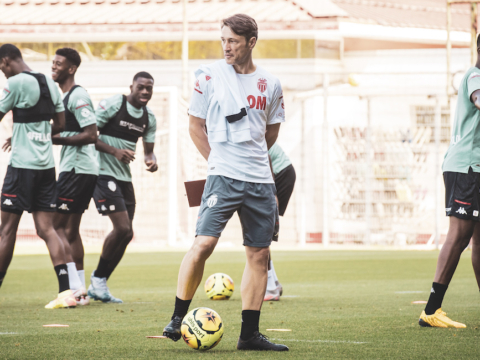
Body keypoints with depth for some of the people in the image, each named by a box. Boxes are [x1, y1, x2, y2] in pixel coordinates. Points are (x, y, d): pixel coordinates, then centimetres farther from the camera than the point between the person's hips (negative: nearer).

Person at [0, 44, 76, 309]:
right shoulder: (50, 84, 12)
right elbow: (60, 124, 18)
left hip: (22, 165, -7)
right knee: (46, 229, 4)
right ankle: (65, 291, -7)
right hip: (47, 165, 7)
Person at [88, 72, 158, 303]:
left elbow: (148, 149, 17)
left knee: (126, 234, 6)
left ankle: (98, 287, 17)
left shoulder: (149, 118, 9)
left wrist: (151, 160, -8)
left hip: (124, 177, 8)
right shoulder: (112, 105, -12)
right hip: (104, 173, -8)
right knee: (122, 228, -17)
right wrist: (114, 151, -23)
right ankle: (98, 278, 2)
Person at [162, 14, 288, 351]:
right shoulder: (211, 76, 0)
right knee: (204, 243, -17)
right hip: (223, 177, -4)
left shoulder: (270, 84, 8)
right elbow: (196, 126, 7)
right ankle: (178, 318, -6)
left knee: (259, 253, 4)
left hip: (261, 180, 4)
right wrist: (218, 160, 4)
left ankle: (250, 334, 10)